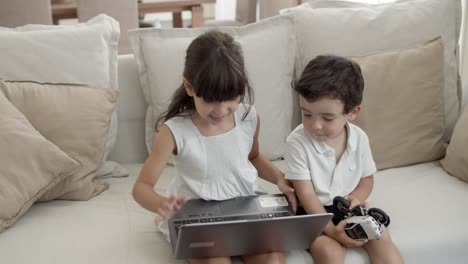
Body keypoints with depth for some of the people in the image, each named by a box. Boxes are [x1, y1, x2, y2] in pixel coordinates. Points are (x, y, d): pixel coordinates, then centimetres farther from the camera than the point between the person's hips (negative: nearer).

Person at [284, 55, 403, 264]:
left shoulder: (359, 138, -6)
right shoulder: (297, 142, -19)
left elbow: (367, 179, 8)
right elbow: (306, 194, -19)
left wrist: (356, 197, -15)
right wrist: (331, 230, -28)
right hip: (313, 213, -4)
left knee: (381, 239, -13)